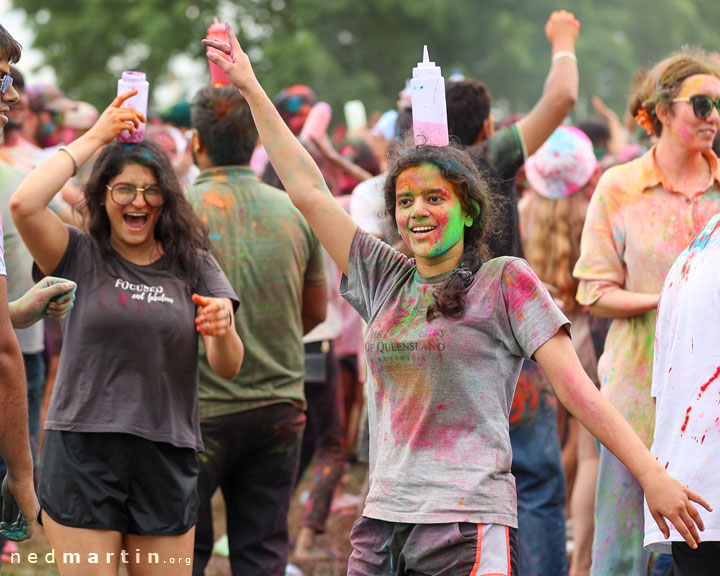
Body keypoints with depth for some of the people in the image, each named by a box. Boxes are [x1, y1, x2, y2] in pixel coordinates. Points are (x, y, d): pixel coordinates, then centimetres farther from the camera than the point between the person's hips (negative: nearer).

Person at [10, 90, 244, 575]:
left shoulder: (192, 266, 7)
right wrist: (93, 139, -8)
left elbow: (229, 368, 2)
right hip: (83, 452, -2)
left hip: (167, 456, 2)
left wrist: (223, 330, -22)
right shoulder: (82, 258, 3)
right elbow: (24, 205, -16)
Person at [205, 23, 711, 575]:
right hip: (383, 521, 6)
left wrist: (652, 474, -10)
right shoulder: (385, 280, 14)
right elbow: (308, 191, 18)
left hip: (468, 524, -5)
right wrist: (251, 88, 19)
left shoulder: (504, 281, 0)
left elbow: (575, 386, -3)